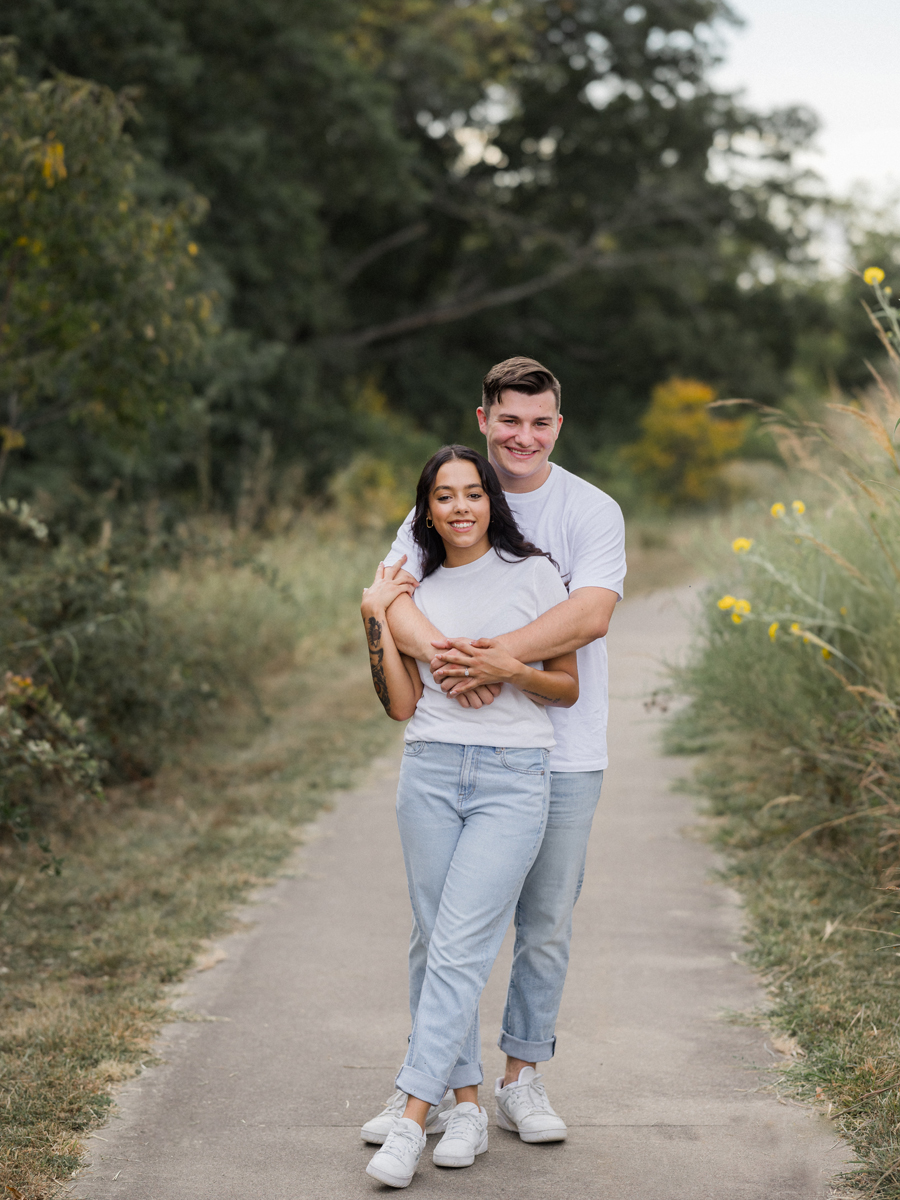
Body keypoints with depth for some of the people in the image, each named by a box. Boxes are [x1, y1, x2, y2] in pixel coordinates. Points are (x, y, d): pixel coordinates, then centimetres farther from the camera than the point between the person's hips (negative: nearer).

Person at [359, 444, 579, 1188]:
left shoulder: (533, 573, 4)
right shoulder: (416, 591, 13)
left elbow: (569, 687, 5)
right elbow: (402, 705, 5)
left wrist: (509, 669, -12)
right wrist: (378, 621, -2)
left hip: (514, 778, -4)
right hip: (431, 772, 4)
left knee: (460, 947, -11)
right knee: (437, 945, 4)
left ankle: (412, 1117, -10)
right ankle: (467, 1106, 15)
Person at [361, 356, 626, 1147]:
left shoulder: (592, 511, -1)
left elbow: (592, 612, -17)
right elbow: (394, 596, -9)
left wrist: (502, 655, -30)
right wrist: (440, 651, -31)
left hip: (561, 754, -1)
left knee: (546, 925, 7)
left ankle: (522, 1081, 21)